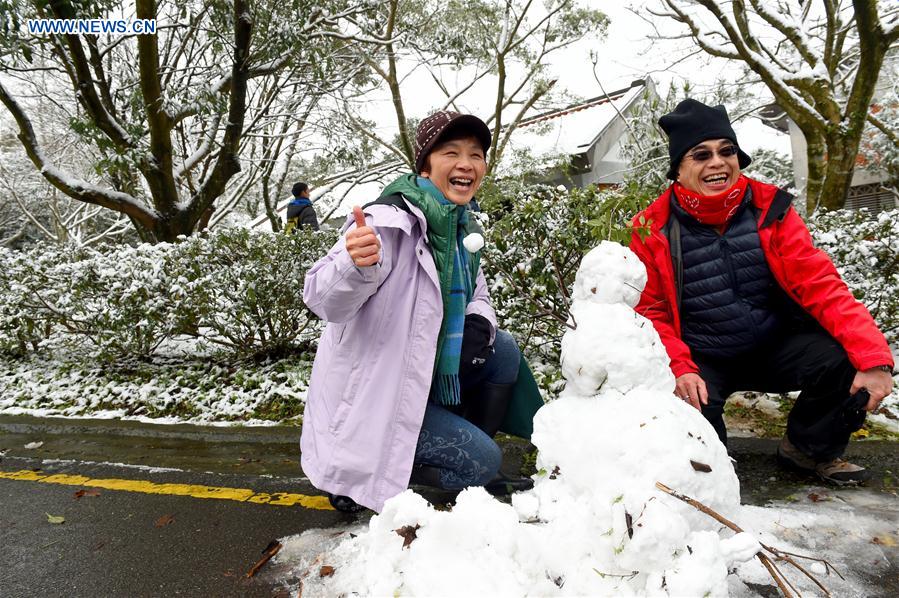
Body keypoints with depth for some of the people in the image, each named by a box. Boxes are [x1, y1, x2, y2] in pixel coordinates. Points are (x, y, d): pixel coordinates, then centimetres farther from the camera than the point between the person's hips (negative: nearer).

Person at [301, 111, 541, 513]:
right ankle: (358, 475, 5)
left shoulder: (461, 226, 4)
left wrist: (479, 324, -8)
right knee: (481, 459, -11)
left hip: (424, 373, 8)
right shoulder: (391, 221, -23)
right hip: (373, 395, -8)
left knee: (504, 350, 3)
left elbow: (476, 295, 16)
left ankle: (474, 469, 16)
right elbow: (326, 302, -33)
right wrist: (356, 265, -57)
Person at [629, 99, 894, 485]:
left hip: (775, 348, 2)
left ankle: (808, 449, 8)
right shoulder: (653, 229, -9)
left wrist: (873, 357, -22)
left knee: (844, 361, -23)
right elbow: (650, 311, -6)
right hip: (702, 362, -2)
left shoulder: (770, 209, -6)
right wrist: (680, 369, -22)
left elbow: (820, 284, -10)